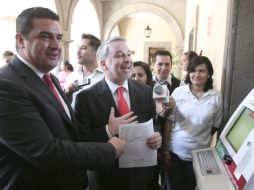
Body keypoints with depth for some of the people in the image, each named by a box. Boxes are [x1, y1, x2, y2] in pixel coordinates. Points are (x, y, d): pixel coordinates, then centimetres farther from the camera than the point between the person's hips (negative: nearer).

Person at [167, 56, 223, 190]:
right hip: (175, 150, 0)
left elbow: (215, 125, 5)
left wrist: (201, 138, 2)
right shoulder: (178, 92, -6)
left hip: (199, 153, 0)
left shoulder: (216, 96, -5)